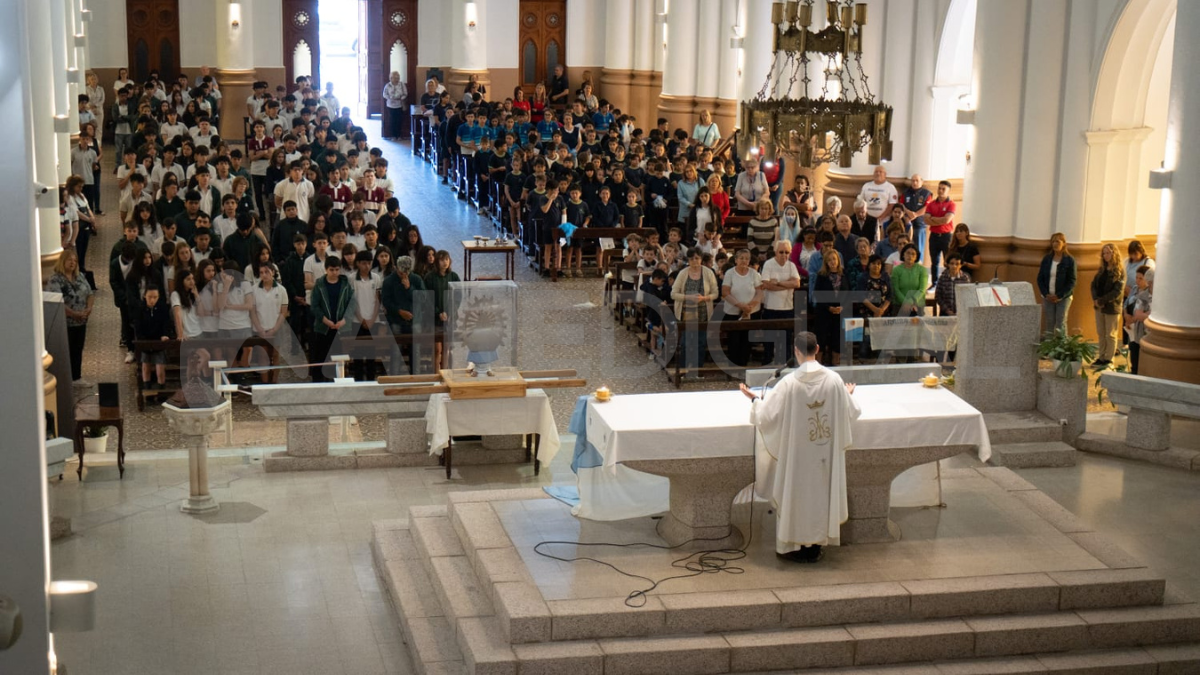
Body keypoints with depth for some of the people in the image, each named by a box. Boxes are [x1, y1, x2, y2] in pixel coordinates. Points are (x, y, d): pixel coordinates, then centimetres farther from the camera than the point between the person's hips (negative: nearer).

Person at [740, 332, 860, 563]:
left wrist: (755, 400, 8)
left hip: (797, 452, -3)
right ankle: (816, 544, 23)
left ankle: (794, 545, 16)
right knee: (821, 492, 15)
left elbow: (768, 415, -12)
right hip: (826, 453, 3)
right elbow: (850, 413, 2)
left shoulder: (789, 383, -17)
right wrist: (849, 394, 24)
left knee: (796, 494, 9)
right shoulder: (834, 380, -9)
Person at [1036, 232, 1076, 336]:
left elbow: (1072, 281, -6)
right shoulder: (1046, 259, 6)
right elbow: (1040, 278, 7)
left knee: (1061, 324, -4)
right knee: (1049, 323, 2)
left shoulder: (1069, 260, -4)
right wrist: (1046, 294, -6)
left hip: (1063, 297, -3)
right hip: (1048, 297, 3)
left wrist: (1059, 295, -13)